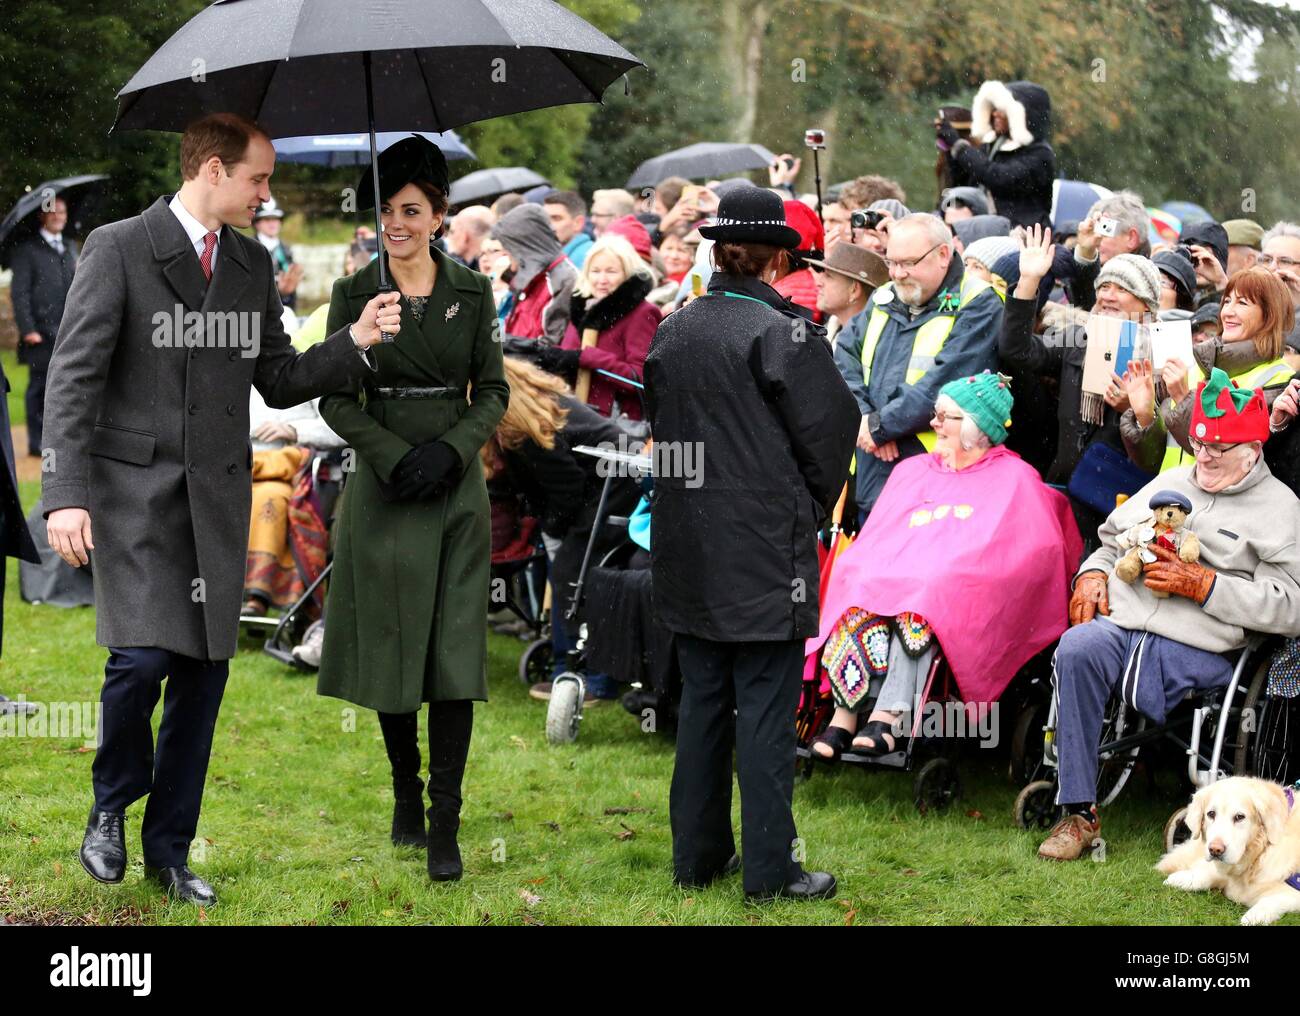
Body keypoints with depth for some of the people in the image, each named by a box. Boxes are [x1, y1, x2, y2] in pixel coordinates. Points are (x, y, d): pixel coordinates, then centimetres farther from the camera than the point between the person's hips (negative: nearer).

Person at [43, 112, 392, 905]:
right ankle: (112, 807, 10)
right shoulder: (119, 249, -5)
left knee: (205, 674, 5)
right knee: (142, 656, -16)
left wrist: (355, 341, 0)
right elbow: (74, 376, -9)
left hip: (218, 496, 5)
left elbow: (280, 380, 16)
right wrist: (67, 495, -17)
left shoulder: (253, 263, 13)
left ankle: (169, 848, 17)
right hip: (136, 488, -5)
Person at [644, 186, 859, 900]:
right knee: (766, 708, -1)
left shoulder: (670, 332, 5)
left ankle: (697, 854, 21)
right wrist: (813, 504, 8)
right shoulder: (783, 333, -13)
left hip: (687, 547, 6)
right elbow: (828, 430, -9)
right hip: (765, 548, -6)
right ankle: (769, 871, 3)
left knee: (701, 701, 15)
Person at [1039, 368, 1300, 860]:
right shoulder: (1170, 483, 25)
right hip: (1118, 627, 3)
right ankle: (1079, 812, -28)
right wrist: (1093, 573, 10)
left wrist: (1200, 583, -11)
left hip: (1196, 652, -3)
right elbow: (1111, 541, 34)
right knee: (1077, 648, -31)